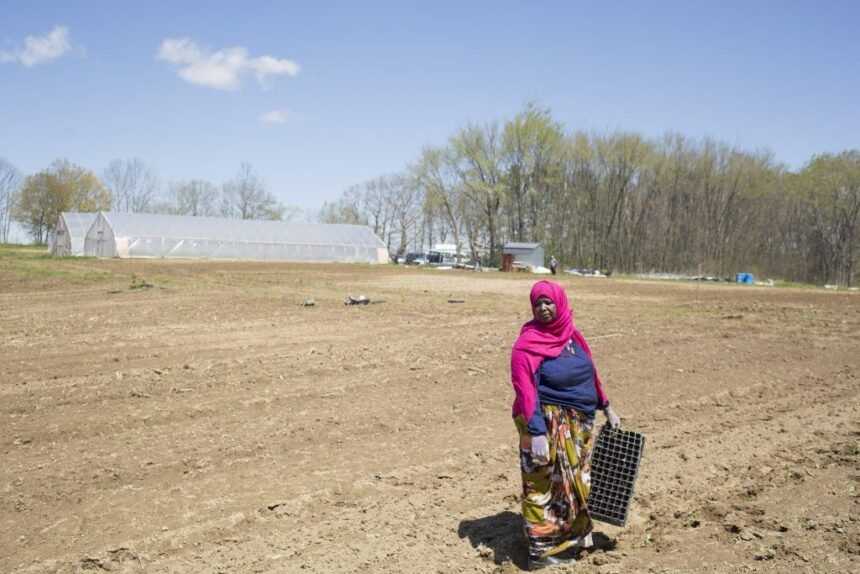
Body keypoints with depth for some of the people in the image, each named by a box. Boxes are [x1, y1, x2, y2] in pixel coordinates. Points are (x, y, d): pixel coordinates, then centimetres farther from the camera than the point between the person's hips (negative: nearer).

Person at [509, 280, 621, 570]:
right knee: (545, 485, 1)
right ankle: (543, 550, 13)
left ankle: (571, 536, 37)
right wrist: (536, 432, -29)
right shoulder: (528, 343, -16)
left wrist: (606, 408, 19)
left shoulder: (572, 334, 6)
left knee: (576, 481, 20)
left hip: (579, 422, 8)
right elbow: (525, 391, -22)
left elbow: (590, 373, 16)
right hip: (548, 423, -8)